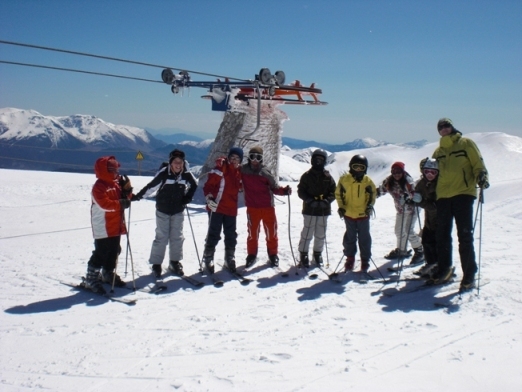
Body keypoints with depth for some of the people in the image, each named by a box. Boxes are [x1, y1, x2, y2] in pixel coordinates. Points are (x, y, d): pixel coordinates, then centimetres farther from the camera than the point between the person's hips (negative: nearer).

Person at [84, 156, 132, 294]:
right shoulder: (99, 187, -15)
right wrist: (120, 204, -27)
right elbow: (104, 204, -26)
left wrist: (126, 189, -4)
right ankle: (91, 279, 0)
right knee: (101, 252, -8)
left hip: (116, 225, 9)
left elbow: (124, 198, 14)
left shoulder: (116, 183, 11)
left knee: (114, 251, 16)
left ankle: (108, 273, 32)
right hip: (103, 227, -9)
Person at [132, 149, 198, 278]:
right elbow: (150, 187, -19)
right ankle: (156, 264, 11)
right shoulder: (163, 173, -20)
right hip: (163, 210, -3)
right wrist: (136, 197, -25)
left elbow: (194, 185, 10)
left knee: (177, 237, 9)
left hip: (178, 211, 3)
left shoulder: (186, 174, -9)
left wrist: (188, 197, 1)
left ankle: (175, 262, 23)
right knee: (161, 237, -1)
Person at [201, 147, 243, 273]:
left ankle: (230, 259, 25)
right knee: (213, 235, -1)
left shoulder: (239, 172, 11)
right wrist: (209, 197, -24)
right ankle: (208, 259, 11)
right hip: (216, 207, -6)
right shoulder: (220, 169, -9)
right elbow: (209, 184, -13)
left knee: (231, 236, 12)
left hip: (231, 209, 6)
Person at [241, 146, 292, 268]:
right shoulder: (243, 170, -1)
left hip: (268, 206, 1)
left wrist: (284, 190, -17)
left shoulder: (265, 172, -1)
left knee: (271, 232, 7)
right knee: (252, 232, 9)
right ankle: (251, 255, 23)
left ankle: (273, 255, 22)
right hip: (252, 207, 0)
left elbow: (274, 188, 0)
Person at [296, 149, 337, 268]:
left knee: (321, 235, 12)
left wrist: (327, 200, -12)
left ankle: (318, 254, 27)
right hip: (310, 210, -3)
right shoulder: (306, 176, 0)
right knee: (307, 233, -2)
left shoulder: (328, 177, 6)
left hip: (324, 210, 3)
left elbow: (333, 192, 7)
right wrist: (310, 200, -16)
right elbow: (301, 191, -1)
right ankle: (303, 255, 10)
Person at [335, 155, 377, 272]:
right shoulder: (344, 179, -5)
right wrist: (341, 206, -5)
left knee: (364, 238, 7)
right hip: (349, 214, 0)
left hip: (363, 214, 0)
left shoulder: (367, 181, -4)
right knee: (350, 237, 12)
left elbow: (372, 194, 7)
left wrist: (370, 205, -7)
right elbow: (338, 194, 4)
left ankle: (365, 260, 19)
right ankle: (350, 258, 26)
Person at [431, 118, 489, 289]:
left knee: (465, 236, -6)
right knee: (442, 235, 9)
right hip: (443, 196, 5)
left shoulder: (466, 143, 5)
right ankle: (444, 268, 25)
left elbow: (478, 164, 0)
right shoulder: (438, 151, 18)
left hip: (463, 194, -5)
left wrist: (482, 177, -20)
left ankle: (469, 274, 1)